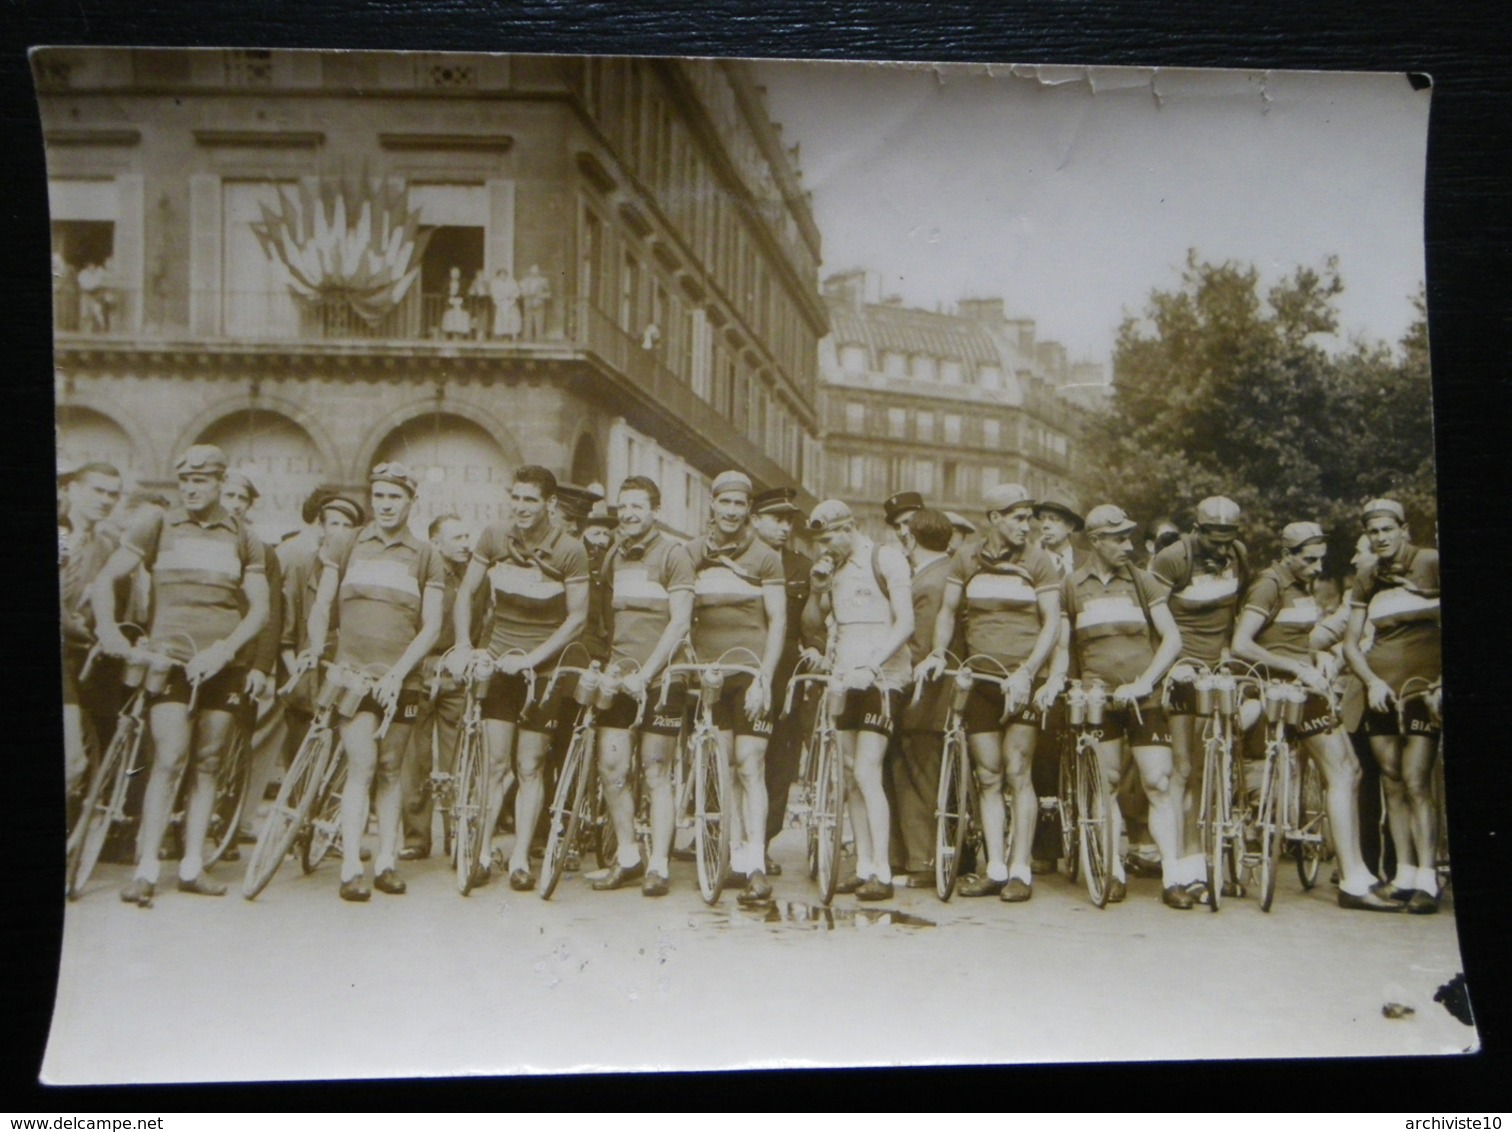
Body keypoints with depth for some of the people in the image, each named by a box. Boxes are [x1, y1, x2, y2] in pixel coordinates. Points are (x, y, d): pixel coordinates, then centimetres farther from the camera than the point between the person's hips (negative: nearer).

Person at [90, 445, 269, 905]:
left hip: (222, 662, 2)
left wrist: (224, 648, -9)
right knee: (169, 760, -13)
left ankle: (192, 866, 11)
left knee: (208, 763, 4)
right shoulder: (157, 525, 8)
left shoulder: (242, 538, 12)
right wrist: (108, 629, -12)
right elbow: (105, 579, 5)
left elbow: (259, 608, 7)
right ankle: (146, 868, -9)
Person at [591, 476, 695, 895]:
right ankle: (627, 857, 14)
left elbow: (680, 623, -11)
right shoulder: (611, 555, 13)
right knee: (610, 768, -1)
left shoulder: (673, 554, -4)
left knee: (656, 773, 0)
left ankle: (658, 864, 8)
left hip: (660, 676, -5)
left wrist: (646, 672, -17)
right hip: (618, 674, 5)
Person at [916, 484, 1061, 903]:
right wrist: (938, 653, -3)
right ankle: (995, 868, 10)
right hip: (979, 679, 3)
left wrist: (1026, 671, -15)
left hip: (1022, 681, -3)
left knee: (1017, 774, -7)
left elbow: (1052, 622, -4)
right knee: (988, 778, 4)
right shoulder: (967, 557, 8)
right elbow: (948, 611, 13)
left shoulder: (1038, 561, 1)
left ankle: (1020, 870, -1)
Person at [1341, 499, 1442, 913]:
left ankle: (1426, 879, -11)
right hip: (1381, 690, 5)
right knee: (1392, 783, 4)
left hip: (1423, 688, -5)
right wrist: (1372, 681, -7)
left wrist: (1442, 681, -13)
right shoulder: (1366, 579, 8)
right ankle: (1404, 874, 9)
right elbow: (1351, 642, 9)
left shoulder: (1430, 563, -4)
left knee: (1416, 782, -12)